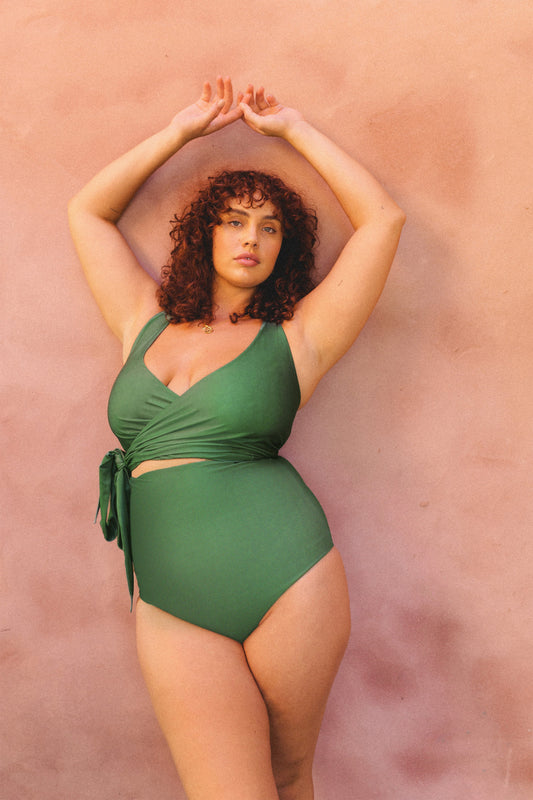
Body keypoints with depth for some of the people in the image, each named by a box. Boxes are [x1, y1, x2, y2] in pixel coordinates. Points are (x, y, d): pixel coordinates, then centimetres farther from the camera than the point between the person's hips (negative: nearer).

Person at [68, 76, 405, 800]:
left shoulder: (294, 340, 5)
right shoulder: (147, 325, 15)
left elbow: (383, 219, 4)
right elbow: (87, 212, 23)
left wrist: (292, 128, 12)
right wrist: (182, 130, 19)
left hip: (289, 578, -1)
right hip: (172, 603, 2)